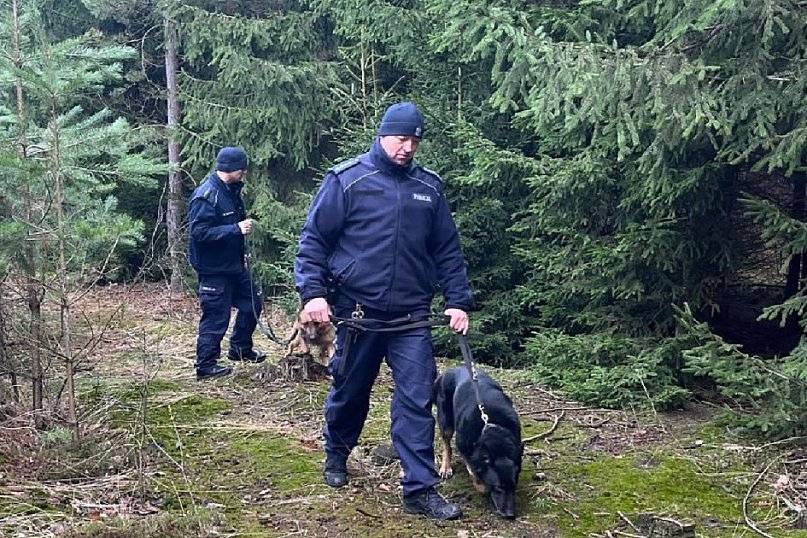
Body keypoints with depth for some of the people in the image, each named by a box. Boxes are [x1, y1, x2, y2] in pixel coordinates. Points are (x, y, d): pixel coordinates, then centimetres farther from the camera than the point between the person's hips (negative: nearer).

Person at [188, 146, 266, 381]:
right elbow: (200, 232, -27)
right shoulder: (206, 196, -21)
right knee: (215, 317, -1)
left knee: (252, 302, 18)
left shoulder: (232, 191, 8)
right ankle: (206, 366, 12)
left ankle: (240, 348, 35)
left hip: (234, 265, 9)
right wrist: (236, 229, -27)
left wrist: (242, 254, 15)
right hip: (214, 269, -9)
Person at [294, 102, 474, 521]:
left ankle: (420, 489, 3)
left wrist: (458, 301, 5)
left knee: (417, 400, -3)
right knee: (349, 391, 15)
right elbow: (313, 239, -3)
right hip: (357, 313, -2)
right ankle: (336, 456, 40)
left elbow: (448, 251, 12)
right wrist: (313, 292, -13)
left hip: (412, 316, 2)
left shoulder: (429, 187, 7)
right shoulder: (346, 180, -4)